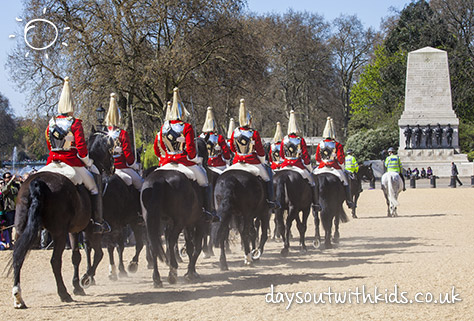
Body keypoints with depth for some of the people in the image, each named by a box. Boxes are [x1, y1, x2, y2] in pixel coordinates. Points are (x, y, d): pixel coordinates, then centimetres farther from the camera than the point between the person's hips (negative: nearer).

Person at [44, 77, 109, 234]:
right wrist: (88, 162, 0)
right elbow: (81, 146, -14)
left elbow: (49, 145, 15)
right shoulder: (75, 124, -9)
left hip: (53, 161, 5)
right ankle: (98, 222, 5)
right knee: (93, 187, 7)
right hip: (72, 161, -5)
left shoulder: (51, 123, 8)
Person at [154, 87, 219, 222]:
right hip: (186, 162, -5)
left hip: (167, 163, 5)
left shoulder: (164, 127, 4)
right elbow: (190, 148, -16)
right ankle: (208, 212, 8)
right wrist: (196, 159, 0)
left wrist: (162, 159, 24)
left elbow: (157, 147, 10)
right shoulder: (186, 127, -12)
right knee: (205, 184, 11)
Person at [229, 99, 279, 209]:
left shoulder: (235, 132, -1)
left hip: (238, 162, 4)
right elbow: (260, 152, -8)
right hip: (253, 162, -4)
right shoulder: (254, 133, -14)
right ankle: (270, 200, 12)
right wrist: (263, 163, 8)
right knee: (267, 176, 15)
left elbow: (232, 148, 11)